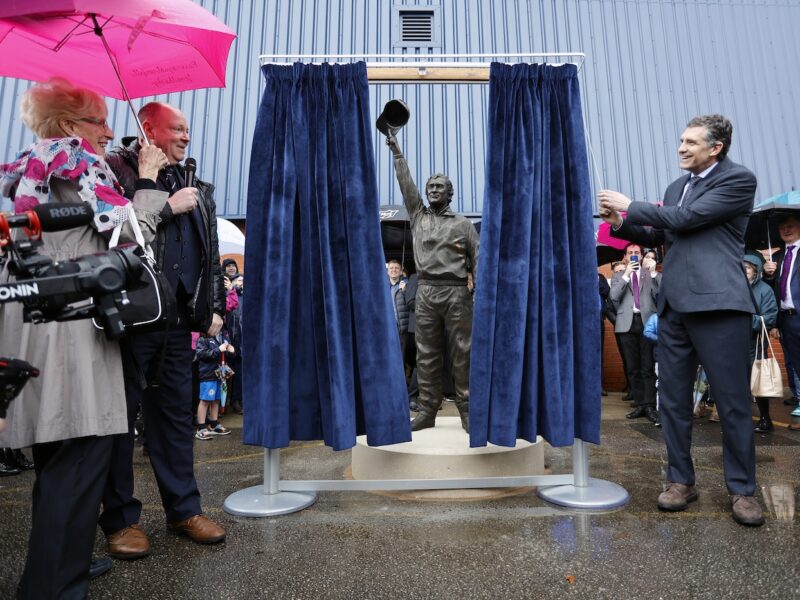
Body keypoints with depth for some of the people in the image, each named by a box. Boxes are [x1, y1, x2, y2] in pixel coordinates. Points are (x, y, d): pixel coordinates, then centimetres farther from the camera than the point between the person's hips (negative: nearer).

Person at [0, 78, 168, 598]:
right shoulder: (79, 160, -4)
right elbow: (126, 232, -12)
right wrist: (149, 181, 1)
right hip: (71, 318, -10)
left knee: (57, 451, 18)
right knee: (81, 453, -5)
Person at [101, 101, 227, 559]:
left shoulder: (193, 187, 19)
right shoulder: (116, 169, 2)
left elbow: (210, 252, 18)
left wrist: (214, 307, 10)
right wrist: (166, 207, -11)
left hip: (177, 319, 5)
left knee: (175, 414, 10)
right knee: (122, 413, 5)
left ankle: (184, 508, 21)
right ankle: (120, 518, 19)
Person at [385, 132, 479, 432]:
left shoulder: (462, 223, 11)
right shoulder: (418, 215, 18)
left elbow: (478, 259, 5)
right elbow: (406, 183, 14)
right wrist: (396, 151, 12)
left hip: (456, 291, -2)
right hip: (425, 291, 2)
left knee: (462, 353, -2)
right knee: (426, 354, 3)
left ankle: (467, 410, 5)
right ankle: (427, 410, 8)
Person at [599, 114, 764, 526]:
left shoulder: (738, 179, -2)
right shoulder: (676, 186, 19)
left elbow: (685, 220, -14)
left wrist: (630, 206, -4)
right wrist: (621, 224, 9)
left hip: (717, 302, -7)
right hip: (673, 305, 7)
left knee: (733, 400, 2)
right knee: (673, 398, 9)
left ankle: (742, 489, 18)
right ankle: (681, 480, 21)